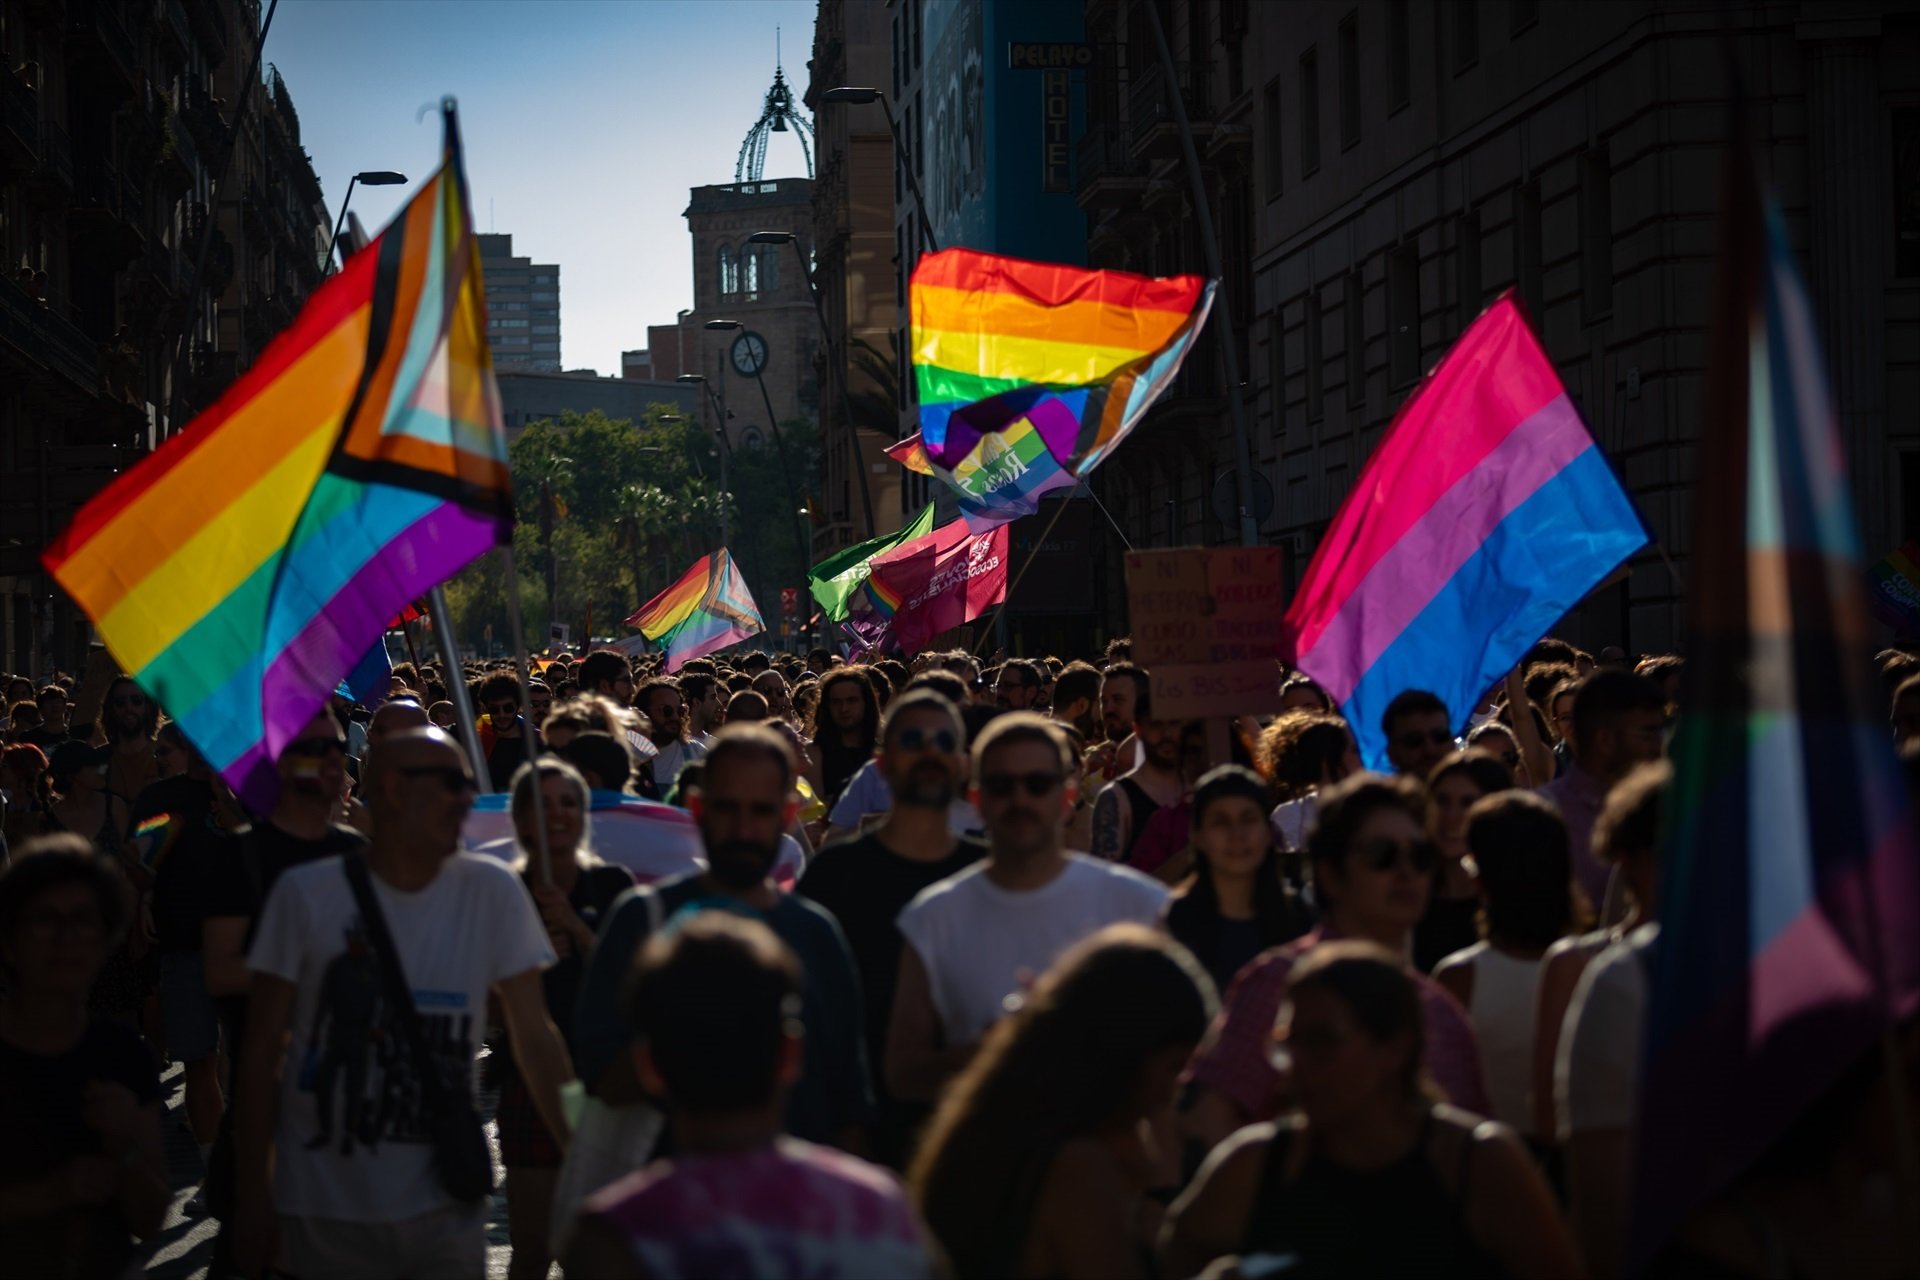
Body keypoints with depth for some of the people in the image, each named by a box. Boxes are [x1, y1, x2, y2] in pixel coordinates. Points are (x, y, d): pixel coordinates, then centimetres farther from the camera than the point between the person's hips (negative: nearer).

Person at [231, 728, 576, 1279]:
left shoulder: (492, 892, -1)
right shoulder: (305, 893, -7)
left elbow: (535, 1037, 2)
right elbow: (261, 1055, -3)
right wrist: (253, 1196, -4)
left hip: (447, 1211, 2)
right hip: (325, 1213, -2)